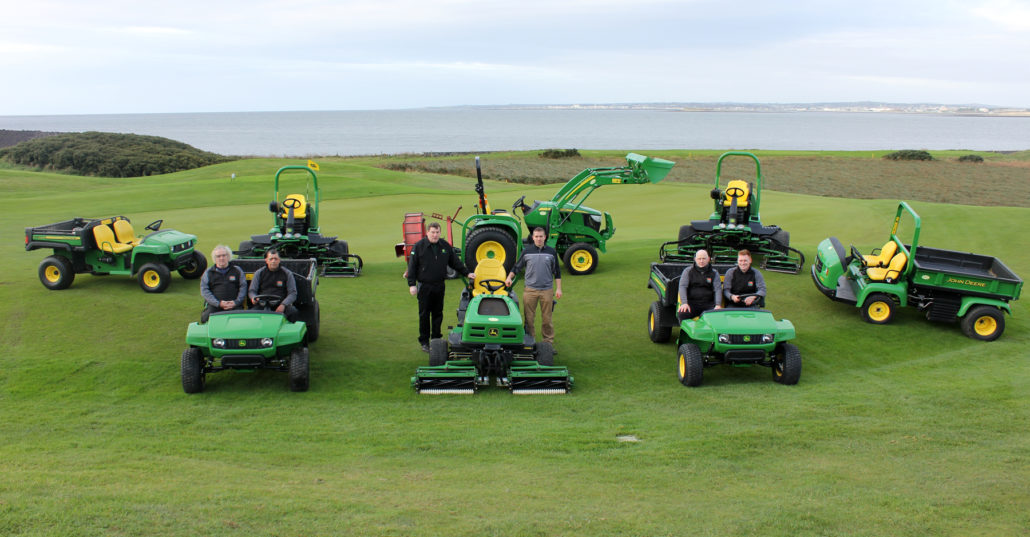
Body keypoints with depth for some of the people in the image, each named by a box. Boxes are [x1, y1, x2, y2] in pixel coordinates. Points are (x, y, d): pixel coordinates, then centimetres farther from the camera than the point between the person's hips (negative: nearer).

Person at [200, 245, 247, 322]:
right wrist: (218, 303, -10)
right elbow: (204, 291, 5)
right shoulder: (208, 273, 17)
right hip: (214, 305, 1)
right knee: (206, 318, -28)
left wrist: (236, 302, -9)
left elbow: (243, 287, 9)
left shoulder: (237, 271, 18)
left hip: (234, 305, 0)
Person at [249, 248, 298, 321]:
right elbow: (252, 291, 14)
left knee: (293, 311, -31)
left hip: (280, 305, -1)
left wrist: (283, 305, -16)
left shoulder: (287, 274, 9)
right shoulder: (259, 273, 13)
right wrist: (254, 298, -12)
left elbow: (293, 293, 3)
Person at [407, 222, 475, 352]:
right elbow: (412, 266, -4)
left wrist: (467, 273, 7)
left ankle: (436, 338, 20)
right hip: (424, 286, -3)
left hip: (440, 286, 3)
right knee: (424, 314, 1)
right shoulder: (419, 246, -4)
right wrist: (411, 284, -9)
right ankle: (424, 341, 10)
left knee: (438, 314, 9)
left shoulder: (445, 246, 7)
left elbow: (455, 262, 15)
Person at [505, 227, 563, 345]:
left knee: (546, 318, 4)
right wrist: (509, 278, -5)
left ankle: (549, 342, 16)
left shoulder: (551, 252, 4)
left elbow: (557, 272, 9)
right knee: (529, 318, 2)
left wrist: (558, 288, 4)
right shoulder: (527, 251, 2)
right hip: (530, 290, 0)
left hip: (547, 290, 0)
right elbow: (517, 267, 11)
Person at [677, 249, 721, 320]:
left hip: (709, 304, 1)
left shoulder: (714, 273, 13)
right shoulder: (688, 271, 10)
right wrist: (684, 303, -17)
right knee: (681, 314, -32)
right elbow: (682, 287, -1)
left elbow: (718, 289, 3)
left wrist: (718, 305, -15)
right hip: (692, 303, -1)